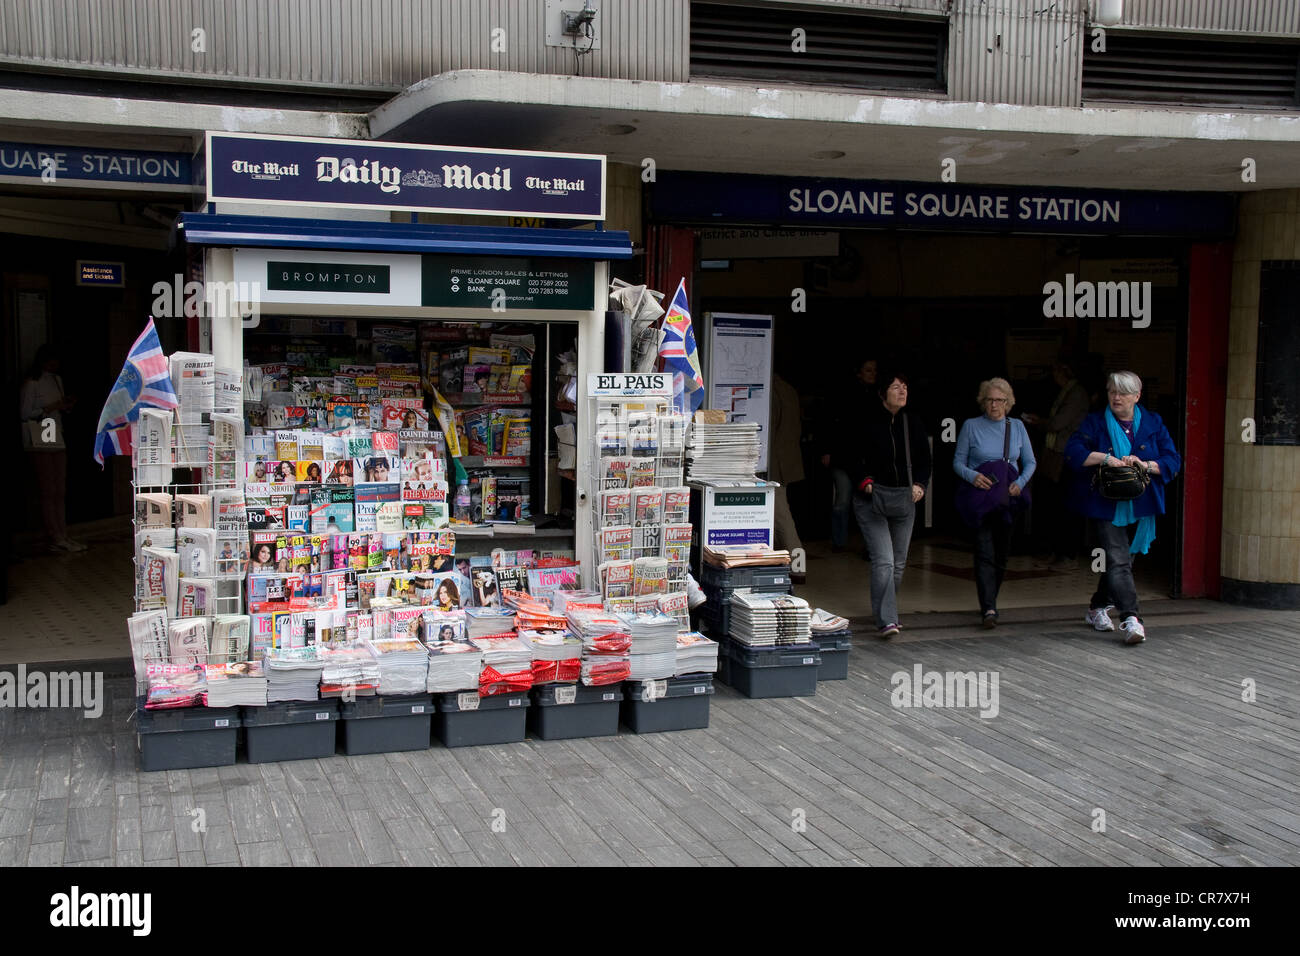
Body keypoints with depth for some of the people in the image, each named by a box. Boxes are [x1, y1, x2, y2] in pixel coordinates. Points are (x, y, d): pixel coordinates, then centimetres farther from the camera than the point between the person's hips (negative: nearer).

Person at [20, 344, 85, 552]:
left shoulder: (57, 380, 15)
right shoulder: (31, 383, -7)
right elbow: (25, 413, -9)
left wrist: (68, 405, 4)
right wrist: (50, 408, -15)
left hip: (57, 441, 7)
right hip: (40, 443, -7)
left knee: (61, 492, 6)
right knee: (48, 492, -6)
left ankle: (63, 536, 8)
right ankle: (55, 538, -4)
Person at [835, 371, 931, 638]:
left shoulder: (913, 423, 7)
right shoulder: (865, 422, -8)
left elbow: (924, 460, 15)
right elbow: (849, 458, -2)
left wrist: (919, 484, -1)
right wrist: (864, 482, -14)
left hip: (904, 499, 5)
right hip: (872, 498, -5)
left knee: (899, 562, 12)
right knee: (883, 560, -15)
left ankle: (886, 609, 30)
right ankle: (887, 621, -16)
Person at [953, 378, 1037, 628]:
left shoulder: (1017, 426, 9)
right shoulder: (971, 426, 2)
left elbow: (1030, 462, 13)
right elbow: (958, 461, 3)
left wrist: (1020, 482, -6)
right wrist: (972, 476, -17)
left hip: (1008, 499, 3)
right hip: (981, 499, -3)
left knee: (1001, 554, 9)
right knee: (985, 553, -13)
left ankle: (988, 601, 26)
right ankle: (989, 609, -18)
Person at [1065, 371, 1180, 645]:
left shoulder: (1153, 424, 8)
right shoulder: (1095, 423, 2)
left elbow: (1173, 460, 2)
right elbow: (1073, 452, -11)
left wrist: (1146, 465, -16)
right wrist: (1105, 458, -22)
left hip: (1139, 506, 4)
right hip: (1106, 506, -3)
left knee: (1119, 559, 14)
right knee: (1118, 560, -15)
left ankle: (1098, 606, 34)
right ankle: (1131, 618, -20)